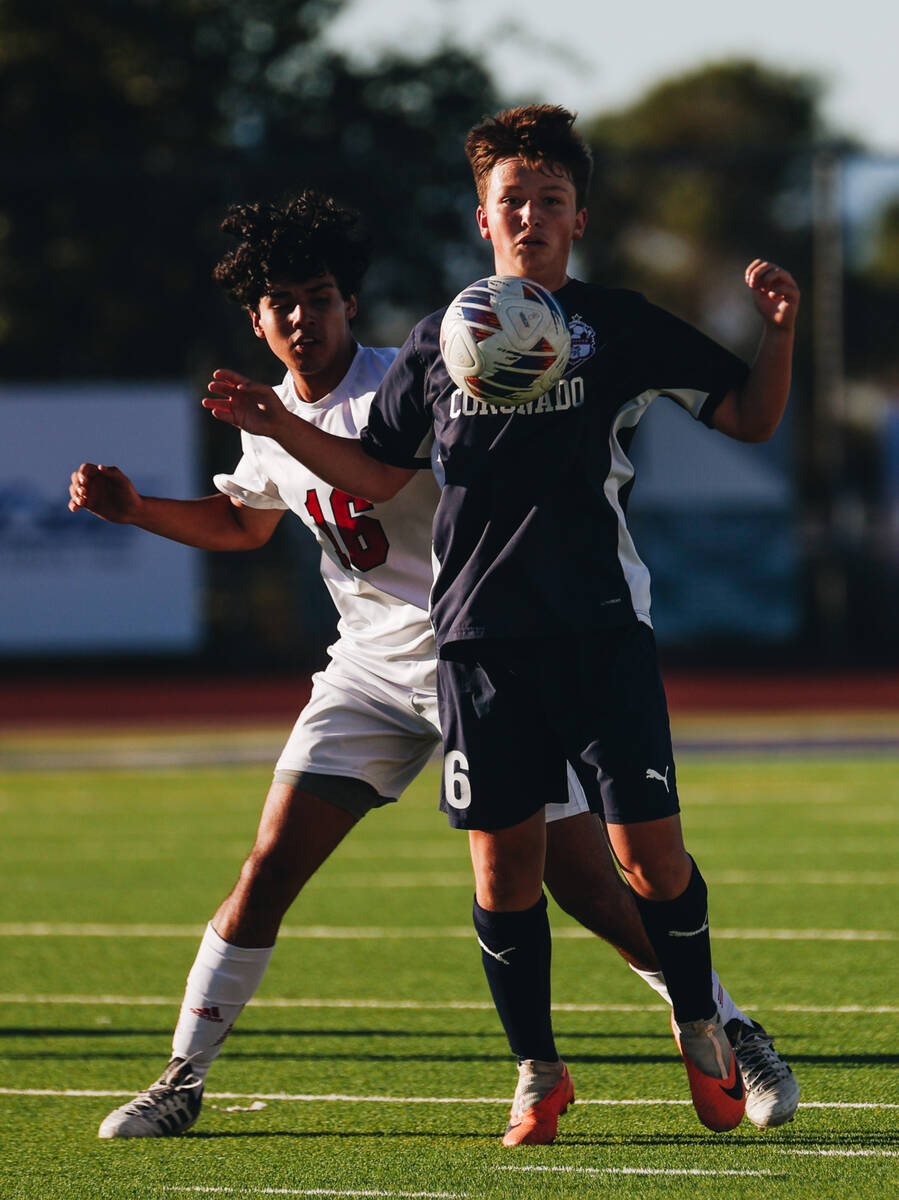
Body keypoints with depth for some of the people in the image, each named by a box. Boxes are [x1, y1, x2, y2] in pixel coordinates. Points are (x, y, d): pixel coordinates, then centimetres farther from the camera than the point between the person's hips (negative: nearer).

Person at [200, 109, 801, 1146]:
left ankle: (700, 1031, 17)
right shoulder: (438, 344, 12)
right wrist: (277, 424, 7)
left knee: (648, 854, -8)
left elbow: (750, 420, 9)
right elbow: (377, 473, 20)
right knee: (502, 858, 1)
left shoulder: (621, 326, 5)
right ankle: (537, 1074, 15)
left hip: (600, 627, -2)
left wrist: (775, 333, -9)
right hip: (478, 633, 2)